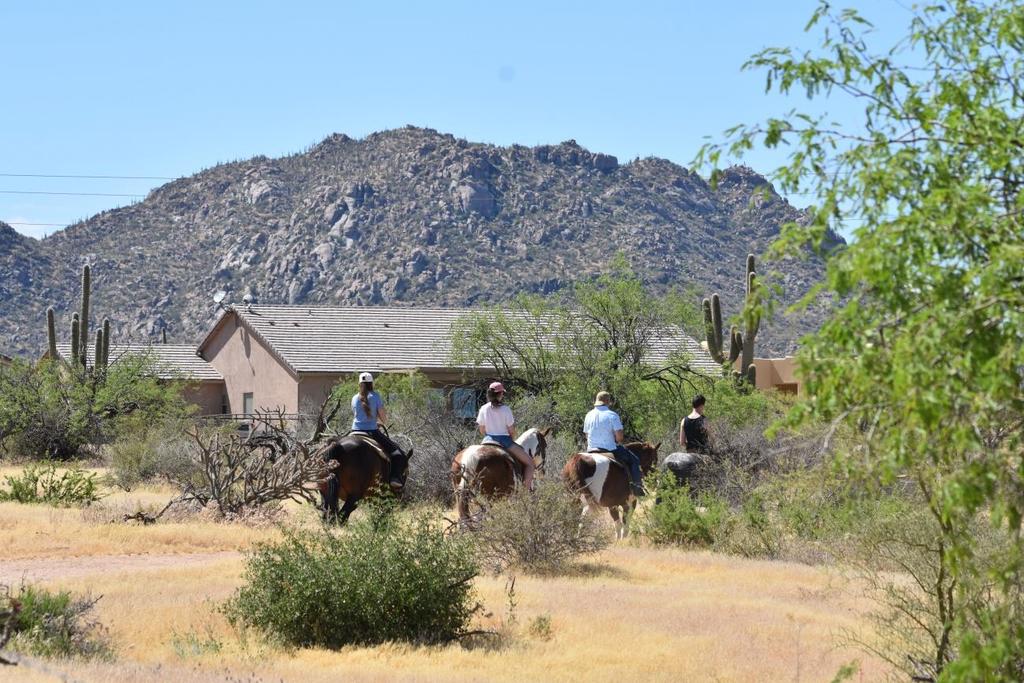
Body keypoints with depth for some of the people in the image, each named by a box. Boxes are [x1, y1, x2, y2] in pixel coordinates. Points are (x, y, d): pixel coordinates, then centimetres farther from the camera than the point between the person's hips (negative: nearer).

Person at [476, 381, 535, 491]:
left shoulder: (483, 409, -2)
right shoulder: (505, 409, -13)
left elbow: (481, 429, 5)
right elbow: (511, 430, -8)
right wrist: (512, 441, 12)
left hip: (488, 440, 4)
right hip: (504, 440, -4)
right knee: (529, 462, 5)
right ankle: (528, 488, -9)